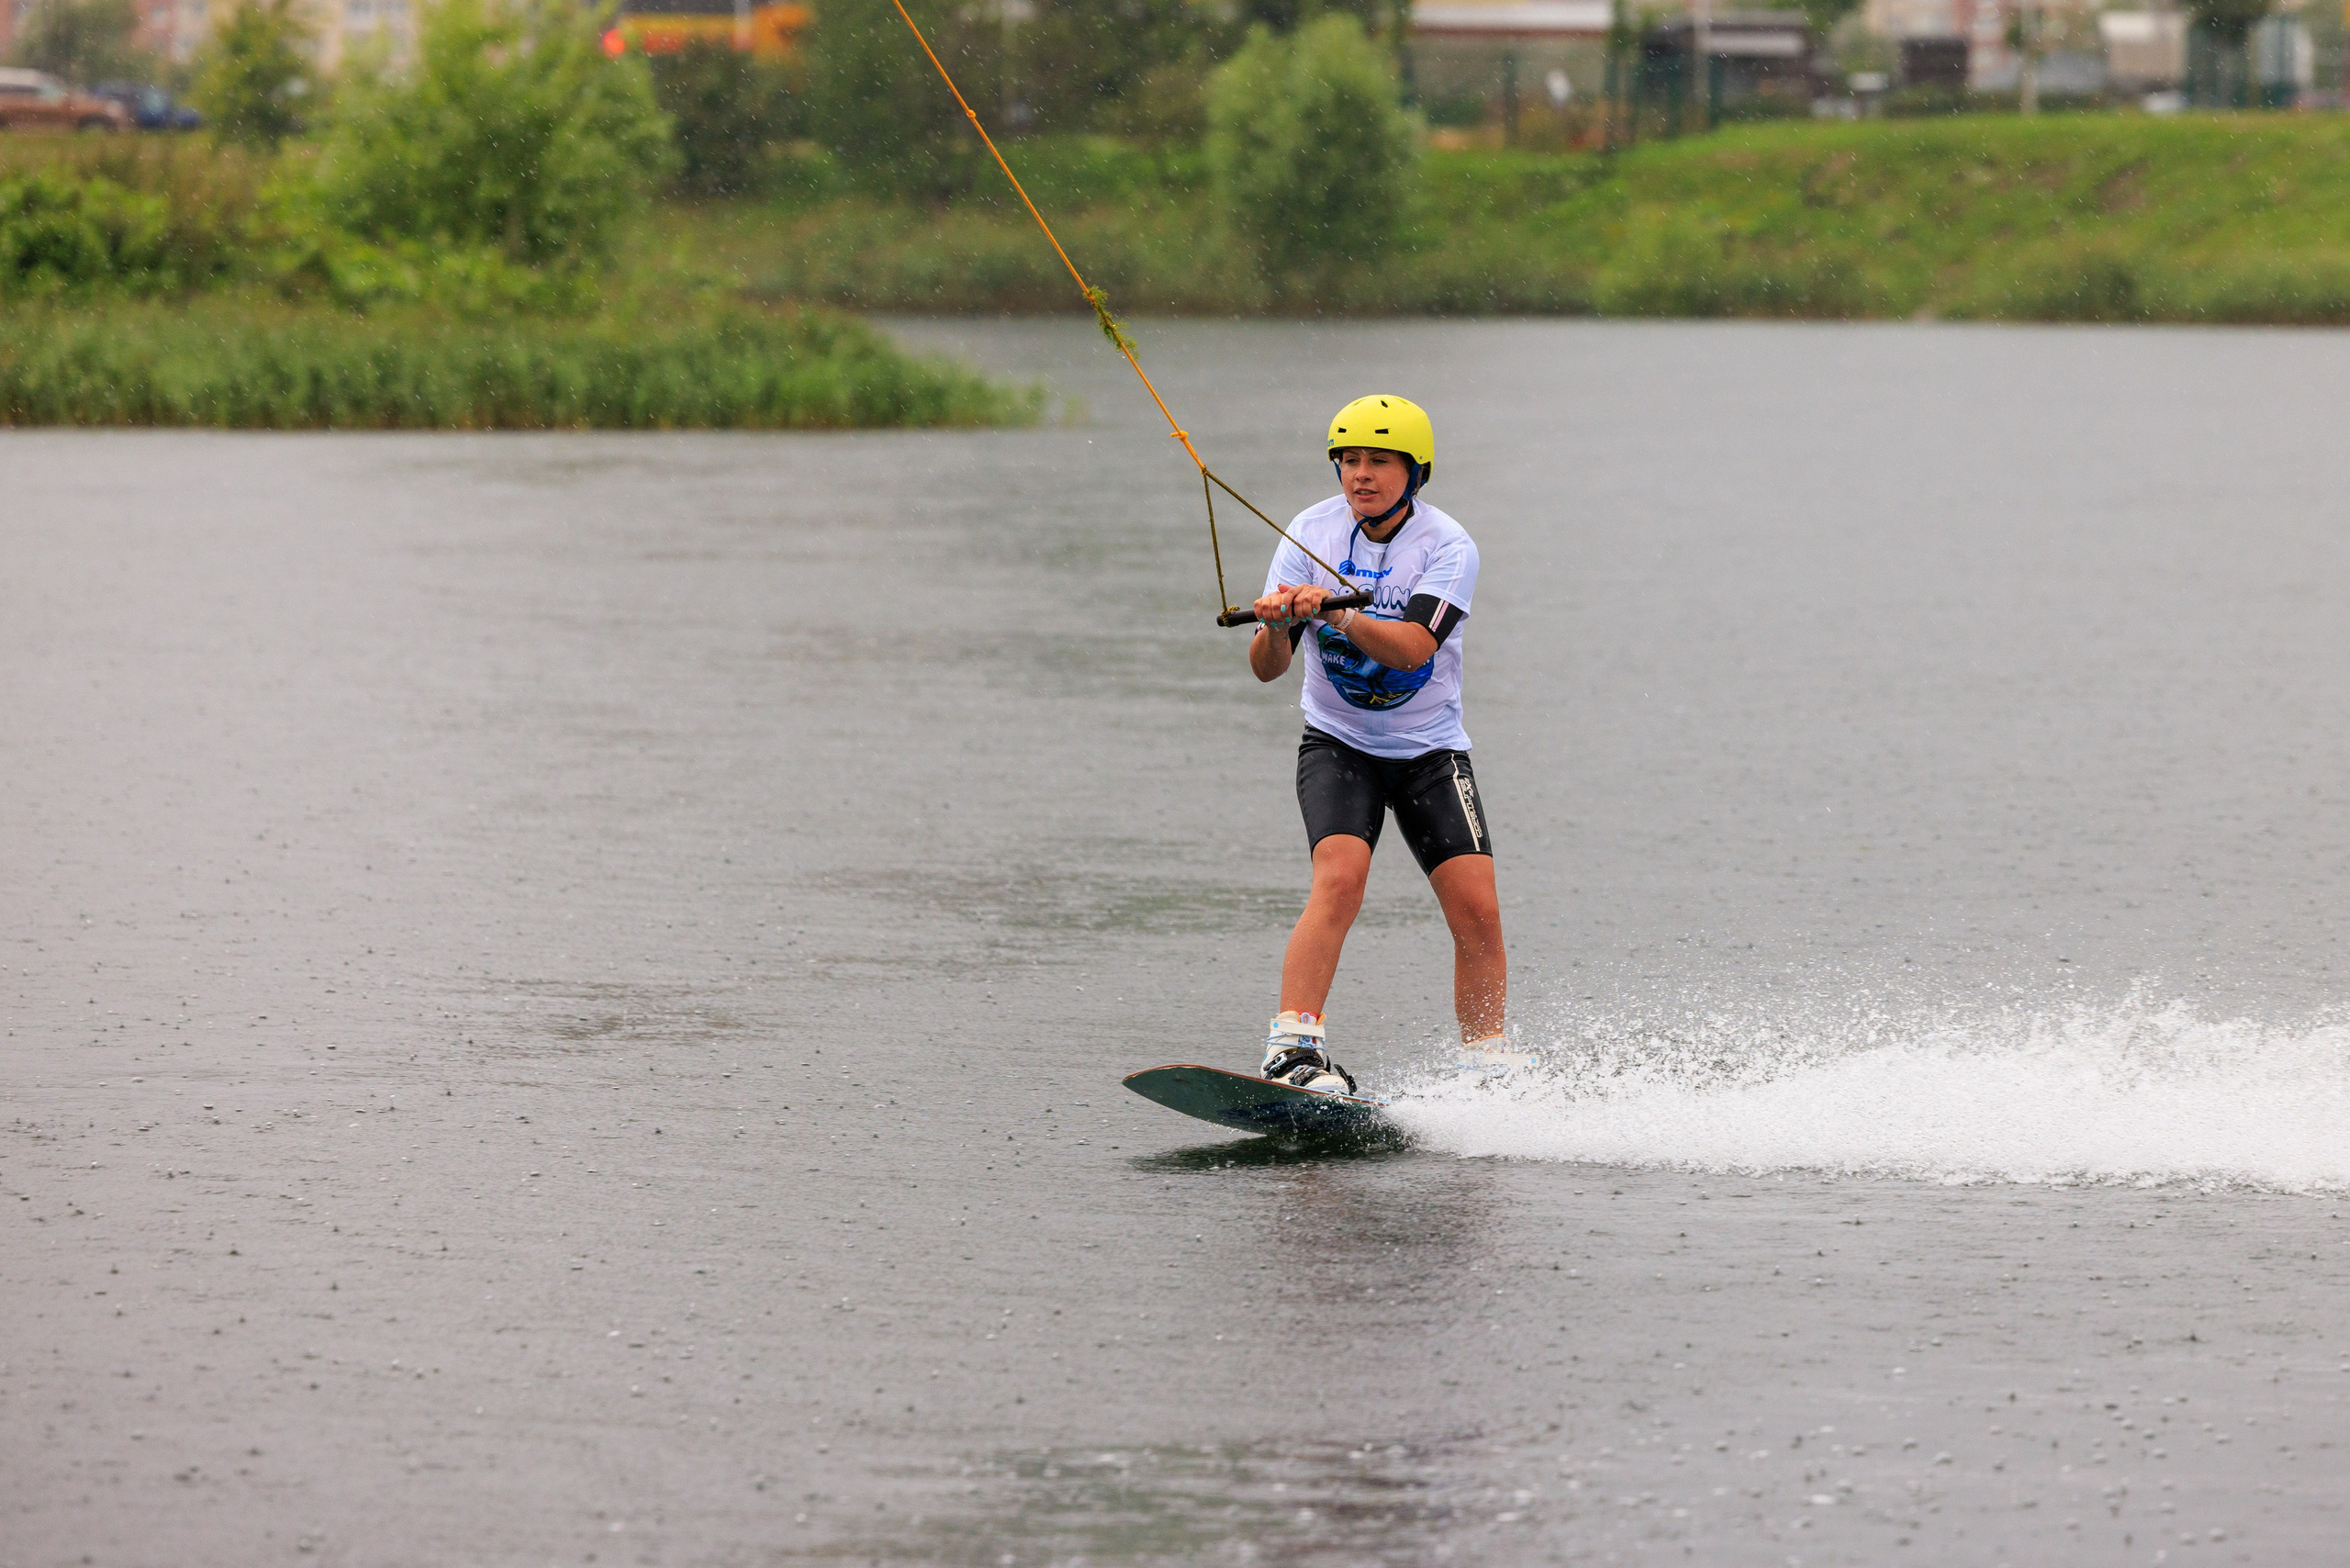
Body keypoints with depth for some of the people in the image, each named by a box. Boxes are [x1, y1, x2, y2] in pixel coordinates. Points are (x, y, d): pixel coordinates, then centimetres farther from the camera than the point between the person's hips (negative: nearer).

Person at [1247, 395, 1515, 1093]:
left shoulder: (1448, 546, -12)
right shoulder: (1312, 533, -6)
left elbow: (1412, 647, -28)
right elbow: (1268, 668, -10)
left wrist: (1337, 614, -43)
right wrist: (1275, 627, -32)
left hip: (1430, 750, 1)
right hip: (1338, 746, -1)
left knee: (1478, 911, -8)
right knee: (1339, 878, -25)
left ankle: (1487, 1067, 8)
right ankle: (1293, 1049, -30)